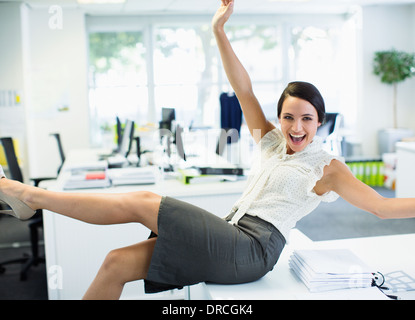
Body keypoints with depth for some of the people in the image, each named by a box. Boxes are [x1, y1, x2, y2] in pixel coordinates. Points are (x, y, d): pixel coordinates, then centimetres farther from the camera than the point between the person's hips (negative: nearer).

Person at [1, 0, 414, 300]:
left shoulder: (326, 168, 1)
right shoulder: (268, 140, 13)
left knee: (144, 202, -15)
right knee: (117, 263, -4)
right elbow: (244, 92, 5)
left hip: (250, 252, -6)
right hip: (228, 243, 6)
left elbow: (381, 205, -1)